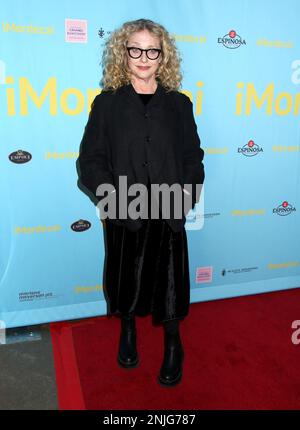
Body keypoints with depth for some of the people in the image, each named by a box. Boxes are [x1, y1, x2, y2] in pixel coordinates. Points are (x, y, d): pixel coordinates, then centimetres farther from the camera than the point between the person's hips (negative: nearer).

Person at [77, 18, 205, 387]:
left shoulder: (178, 104, 5)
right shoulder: (107, 103, 1)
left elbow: (193, 156, 6)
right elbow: (90, 159, -1)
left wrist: (188, 193, -8)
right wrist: (110, 194, -14)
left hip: (167, 212, 1)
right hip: (123, 214, 0)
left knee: (169, 277, 8)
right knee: (126, 275, 15)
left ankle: (173, 345, 32)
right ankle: (128, 330, 43)